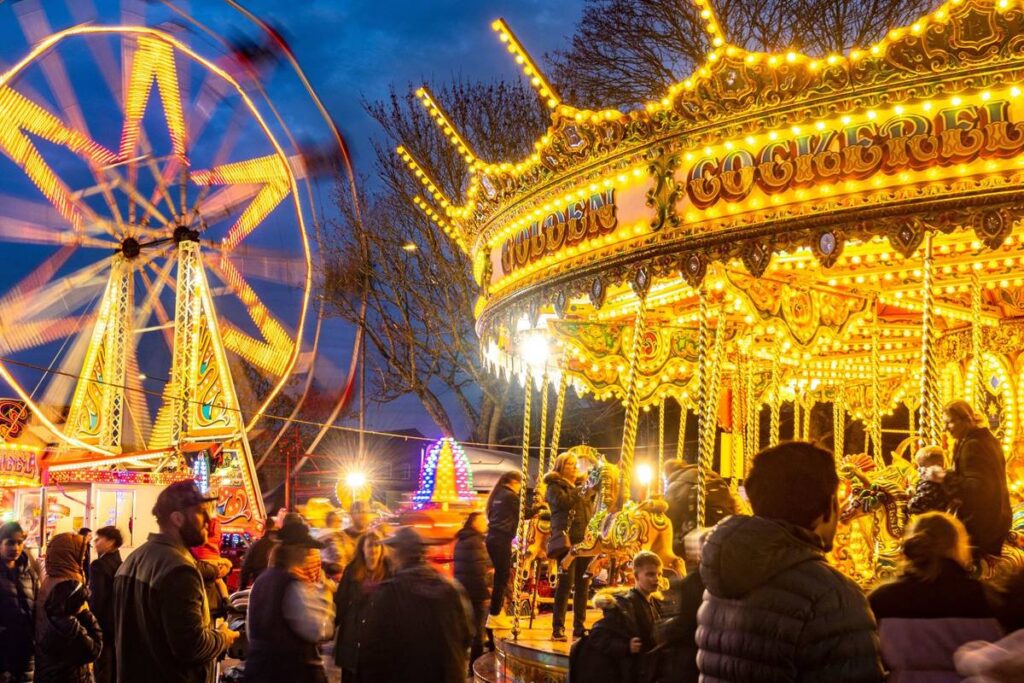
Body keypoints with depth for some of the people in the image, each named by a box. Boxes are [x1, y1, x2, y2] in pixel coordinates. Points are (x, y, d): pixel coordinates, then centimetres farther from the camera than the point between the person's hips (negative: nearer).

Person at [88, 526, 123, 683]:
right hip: (118, 621, 8)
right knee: (115, 668, 15)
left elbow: (96, 598, -21)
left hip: (104, 622, -8)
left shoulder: (99, 565, -18)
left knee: (102, 670, -1)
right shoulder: (121, 564, 6)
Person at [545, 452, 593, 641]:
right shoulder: (555, 487, 2)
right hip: (566, 539, -7)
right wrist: (577, 491, -8)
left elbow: (590, 510, 23)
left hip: (584, 540, 7)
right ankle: (558, 628, -10)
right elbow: (563, 502, -18)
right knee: (566, 581, -12)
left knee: (583, 584, 5)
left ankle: (579, 627, 10)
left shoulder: (579, 487, 23)